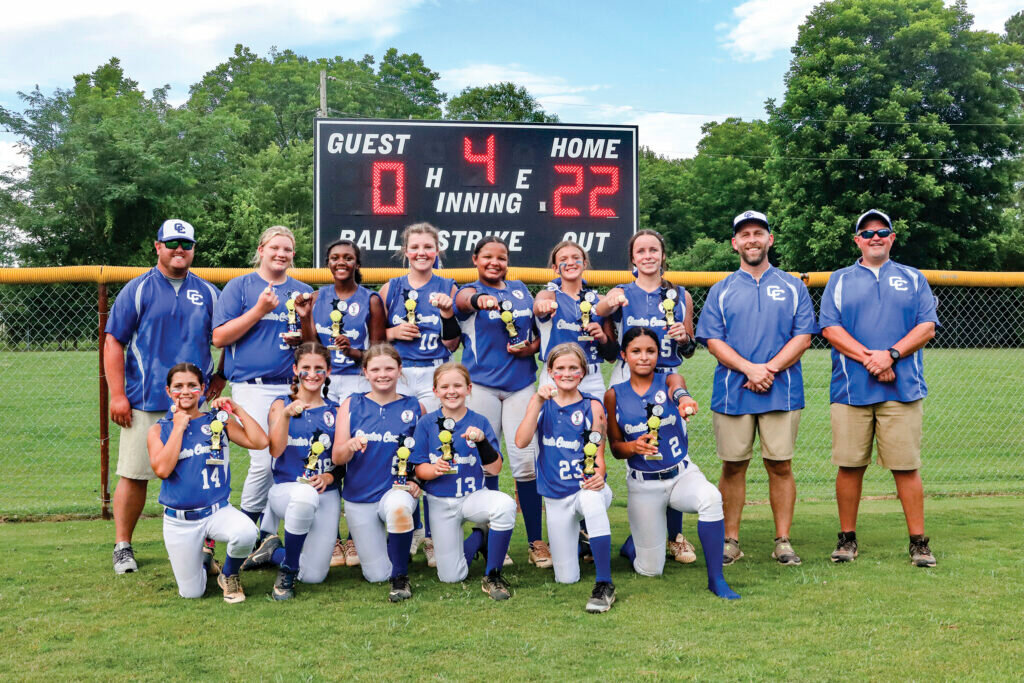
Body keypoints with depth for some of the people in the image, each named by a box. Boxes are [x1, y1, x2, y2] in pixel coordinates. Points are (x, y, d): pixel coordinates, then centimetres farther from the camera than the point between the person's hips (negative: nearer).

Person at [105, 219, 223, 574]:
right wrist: (117, 395, -7)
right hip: (145, 403, -2)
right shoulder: (137, 290, 4)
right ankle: (122, 547, 14)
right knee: (134, 475, 0)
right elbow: (113, 342, 0)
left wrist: (220, 378, 6)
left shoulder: (207, 293, 12)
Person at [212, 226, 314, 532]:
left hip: (293, 387, 4)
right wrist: (259, 310, -9)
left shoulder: (302, 291, 17)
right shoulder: (240, 286, 7)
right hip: (253, 387, -4)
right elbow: (219, 337, -2)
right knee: (264, 461, -13)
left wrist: (306, 318, -3)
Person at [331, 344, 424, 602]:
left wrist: (417, 481, -10)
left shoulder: (414, 408, 1)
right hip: (359, 496, 2)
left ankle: (400, 578, -18)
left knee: (398, 507, -40)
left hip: (398, 490, -1)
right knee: (376, 576, 2)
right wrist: (351, 446, -26)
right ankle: (379, 546, 39)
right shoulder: (352, 405, 1)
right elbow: (337, 458, -4)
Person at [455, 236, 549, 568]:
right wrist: (481, 299, -50)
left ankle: (536, 541, 7)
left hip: (521, 384, 3)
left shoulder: (520, 290, 13)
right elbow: (465, 300, -26)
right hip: (481, 386, -2)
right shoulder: (470, 292, 0)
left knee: (526, 461, -2)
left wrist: (532, 346, -4)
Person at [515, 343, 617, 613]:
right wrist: (537, 402, -20)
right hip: (555, 497, 3)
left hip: (585, 487, -3)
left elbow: (598, 454, -3)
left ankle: (604, 586, -35)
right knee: (566, 578, 5)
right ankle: (577, 539, 40)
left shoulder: (592, 406, -2)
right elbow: (521, 441, -13)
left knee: (593, 503, -43)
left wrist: (598, 475, -25)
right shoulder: (542, 404, 3)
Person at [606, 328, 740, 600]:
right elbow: (615, 446, 2)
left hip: (682, 473, 0)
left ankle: (716, 579, -21)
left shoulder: (669, 380, -5)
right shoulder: (614, 395, -2)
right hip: (643, 484, 0)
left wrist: (683, 398, -56)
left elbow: (677, 387, -31)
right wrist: (633, 447, -21)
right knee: (650, 570, 2)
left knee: (711, 498, -36)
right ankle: (632, 544, 40)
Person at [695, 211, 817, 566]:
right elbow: (713, 340, 1)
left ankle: (783, 541, 10)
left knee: (780, 466, 2)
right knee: (733, 466, 4)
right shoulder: (721, 290, 10)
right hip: (732, 393, 1)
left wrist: (770, 368, -12)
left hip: (782, 391, 0)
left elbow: (803, 337, 1)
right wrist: (749, 368, -13)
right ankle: (730, 541, 12)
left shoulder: (792, 287, 10)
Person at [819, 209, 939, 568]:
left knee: (907, 467, -2)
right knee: (849, 466, 1)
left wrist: (891, 354, -11)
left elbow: (927, 327, 5)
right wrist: (869, 358, -11)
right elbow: (830, 328, 2)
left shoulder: (913, 279, 15)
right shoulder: (839, 280, 13)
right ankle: (847, 537, 12)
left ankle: (918, 541, 6)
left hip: (903, 388, 0)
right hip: (851, 389, 0)